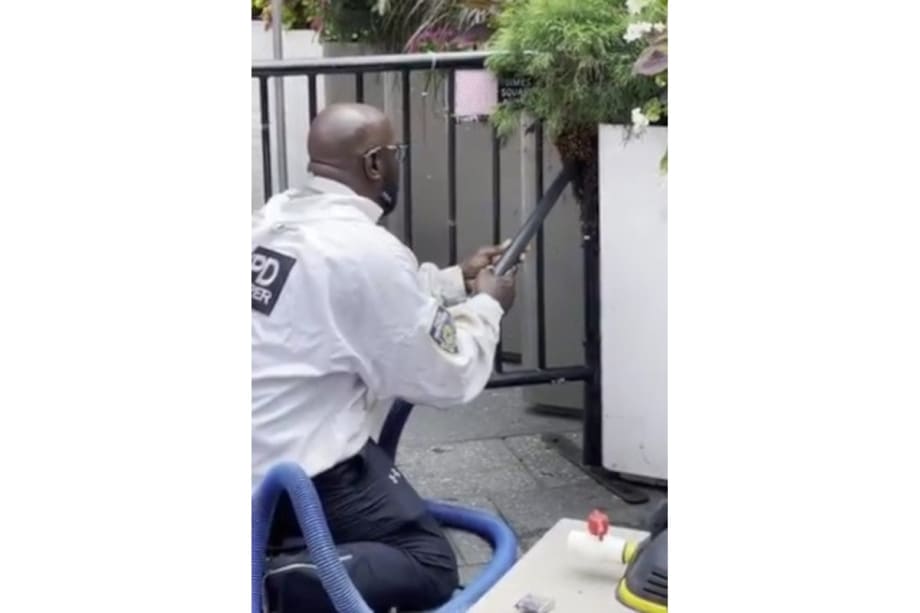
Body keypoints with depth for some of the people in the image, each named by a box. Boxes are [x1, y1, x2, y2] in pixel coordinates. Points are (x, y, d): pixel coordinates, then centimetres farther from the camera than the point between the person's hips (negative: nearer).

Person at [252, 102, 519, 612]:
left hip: (262, 449, 9)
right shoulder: (369, 250, -20)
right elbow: (449, 379, -10)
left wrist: (459, 281, 22)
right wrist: (486, 306, 6)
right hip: (299, 470, -9)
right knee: (431, 566, 5)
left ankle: (269, 553, 13)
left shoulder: (276, 216, 5)